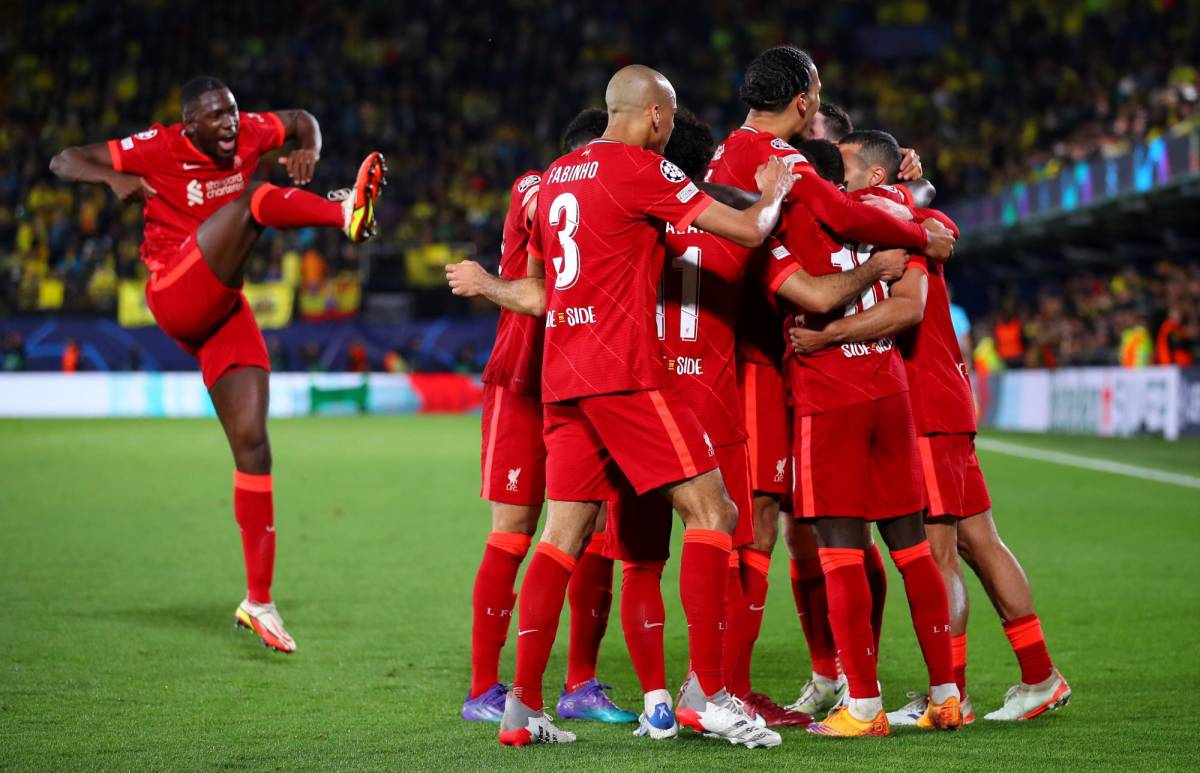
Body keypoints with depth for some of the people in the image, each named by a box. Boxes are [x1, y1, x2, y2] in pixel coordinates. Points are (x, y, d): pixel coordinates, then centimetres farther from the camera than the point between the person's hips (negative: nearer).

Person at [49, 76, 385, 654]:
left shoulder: (249, 134, 6)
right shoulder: (156, 149, -7)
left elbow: (301, 120, 24)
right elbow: (62, 161, -4)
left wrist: (308, 150, 0)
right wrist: (113, 178, -25)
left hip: (224, 311, 5)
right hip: (176, 297, -5)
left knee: (252, 446, -2)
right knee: (257, 198, -22)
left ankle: (258, 600, 2)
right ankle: (346, 214, -53)